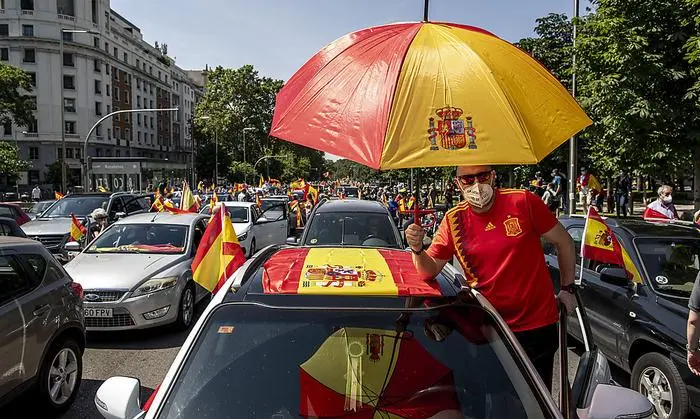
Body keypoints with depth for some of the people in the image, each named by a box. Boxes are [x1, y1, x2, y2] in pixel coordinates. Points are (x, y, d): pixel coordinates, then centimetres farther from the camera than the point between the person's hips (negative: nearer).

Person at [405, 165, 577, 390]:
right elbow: (431, 269, -1)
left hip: (537, 326, -1)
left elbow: (564, 242, 3)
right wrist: (417, 249, -21)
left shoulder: (523, 202, -10)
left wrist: (567, 288, 7)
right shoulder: (454, 221, -3)